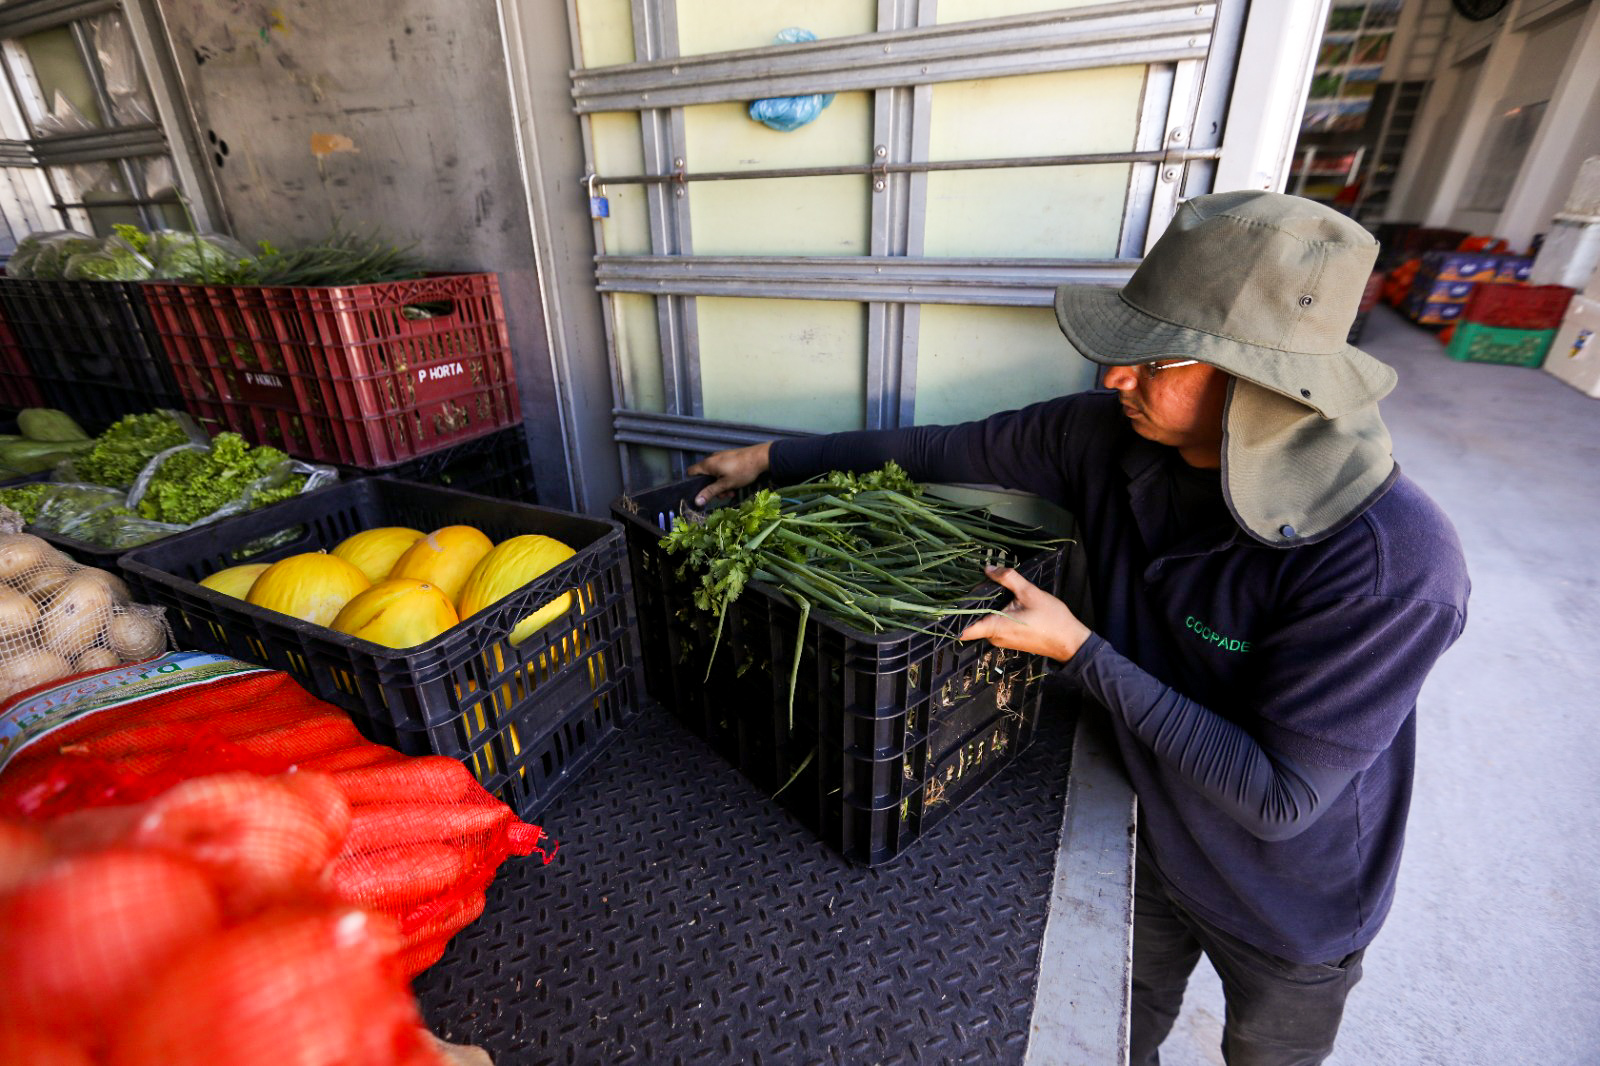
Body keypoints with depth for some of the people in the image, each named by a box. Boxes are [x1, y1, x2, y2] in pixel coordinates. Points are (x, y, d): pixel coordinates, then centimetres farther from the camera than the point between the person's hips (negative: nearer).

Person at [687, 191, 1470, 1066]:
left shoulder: (1391, 566, -36)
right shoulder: (1110, 435, -23)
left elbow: (1277, 796, -31)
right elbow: (943, 450, -13)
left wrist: (1078, 649, -34)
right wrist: (775, 456, -9)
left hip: (1289, 898, -3)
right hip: (1147, 838, 4)